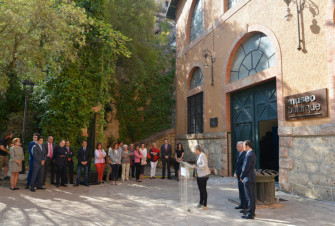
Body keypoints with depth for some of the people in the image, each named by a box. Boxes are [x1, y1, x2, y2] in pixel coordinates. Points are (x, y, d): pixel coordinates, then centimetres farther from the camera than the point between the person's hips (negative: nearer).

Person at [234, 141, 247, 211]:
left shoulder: (244, 155, -19)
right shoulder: (240, 154, 13)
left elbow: (243, 166, -22)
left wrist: (237, 173, -15)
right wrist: (235, 173, 7)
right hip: (239, 176, 10)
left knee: (244, 192, -2)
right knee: (240, 191, 17)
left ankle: (246, 207, 5)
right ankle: (242, 205, 28)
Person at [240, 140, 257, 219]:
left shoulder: (249, 155, -20)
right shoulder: (252, 154, 12)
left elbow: (246, 168, -20)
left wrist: (241, 177, -6)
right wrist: (243, 176, 12)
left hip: (248, 178, -10)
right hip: (252, 177, 10)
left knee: (249, 197, -3)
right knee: (252, 196, 16)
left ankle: (250, 214, 4)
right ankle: (252, 211, 26)